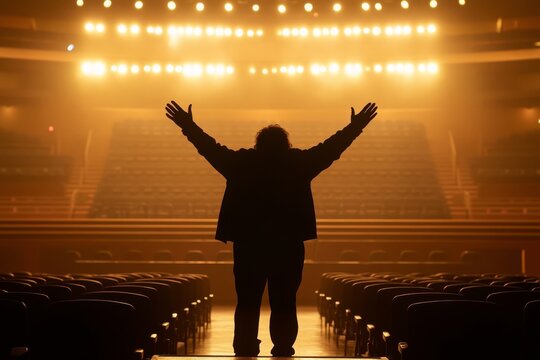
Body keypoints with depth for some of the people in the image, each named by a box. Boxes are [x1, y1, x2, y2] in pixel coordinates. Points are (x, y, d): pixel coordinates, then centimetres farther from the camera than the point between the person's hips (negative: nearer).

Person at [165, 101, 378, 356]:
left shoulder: (241, 163, 1)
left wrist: (188, 125, 23)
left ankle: (245, 352, 9)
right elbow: (330, 148, 7)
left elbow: (209, 147, 10)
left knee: (247, 304, 10)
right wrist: (356, 126, 18)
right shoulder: (298, 163, -1)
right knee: (284, 306, 5)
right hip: (289, 247, -1)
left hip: (248, 246, 1)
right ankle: (283, 351, 3)